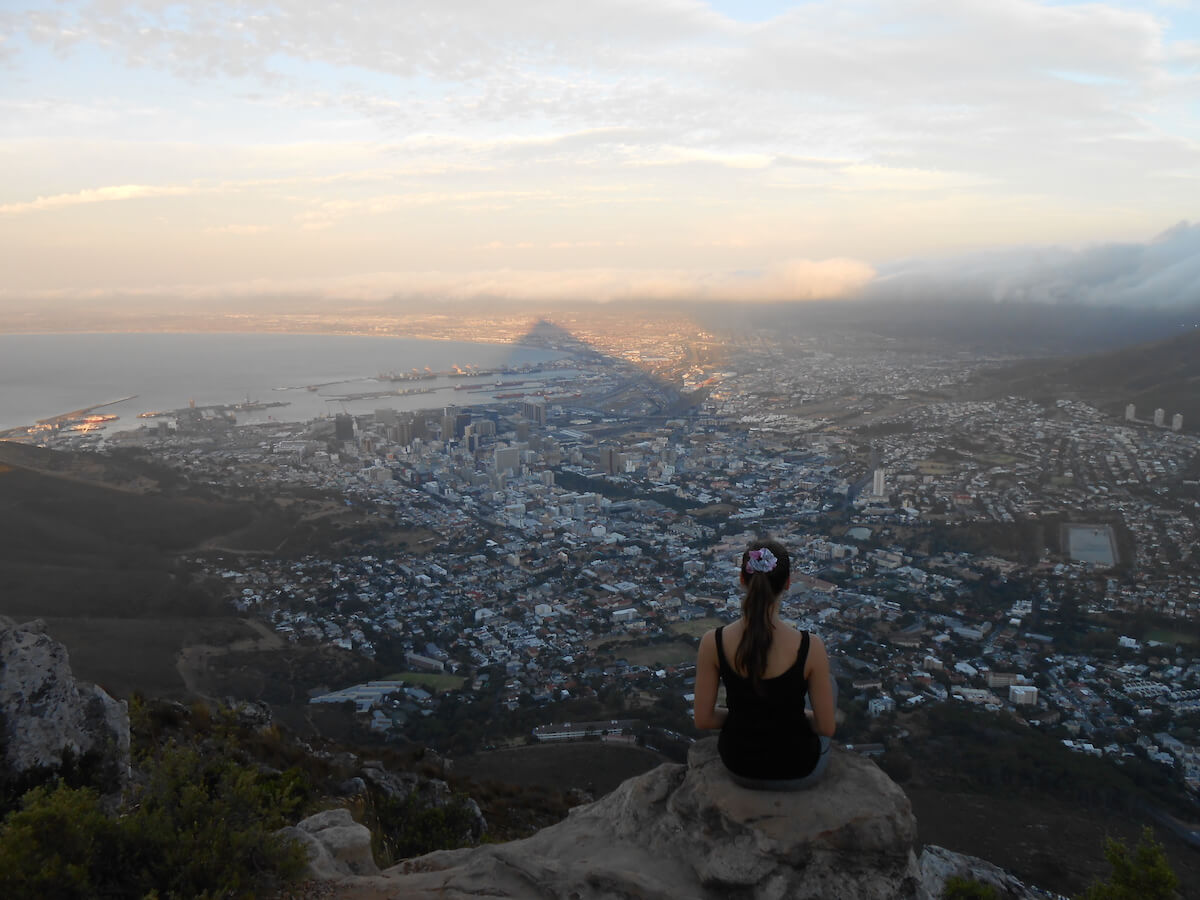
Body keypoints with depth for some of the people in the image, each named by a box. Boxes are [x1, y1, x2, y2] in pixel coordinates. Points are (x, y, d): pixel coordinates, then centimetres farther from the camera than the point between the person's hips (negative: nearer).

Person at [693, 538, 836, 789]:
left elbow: (703, 719, -10)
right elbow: (826, 728, -14)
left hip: (739, 768, 2)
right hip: (799, 772, -2)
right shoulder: (810, 647, -25)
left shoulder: (713, 643, -20)